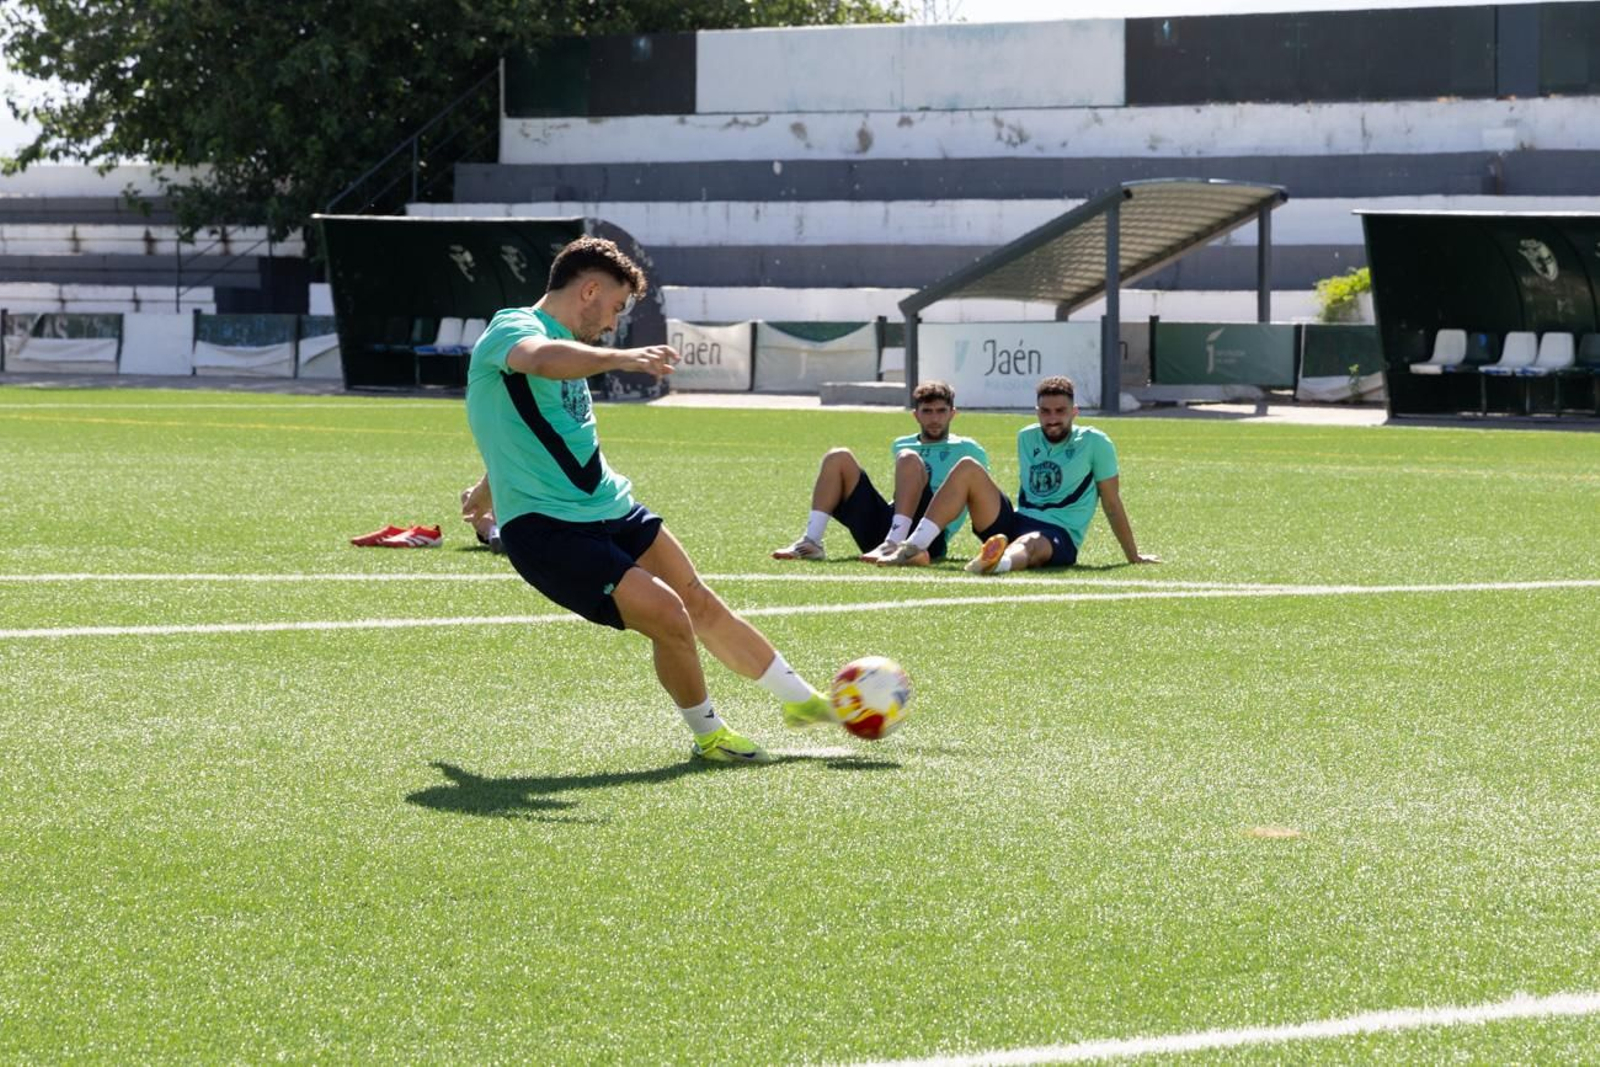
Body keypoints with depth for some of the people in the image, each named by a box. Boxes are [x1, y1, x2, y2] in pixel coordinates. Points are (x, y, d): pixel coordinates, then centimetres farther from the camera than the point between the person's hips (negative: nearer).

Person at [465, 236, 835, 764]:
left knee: (699, 602, 14)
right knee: (668, 616, -17)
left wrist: (488, 492, 48)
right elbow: (540, 359, -42)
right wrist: (619, 358, -56)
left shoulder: (562, 342, 16)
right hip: (545, 530, -10)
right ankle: (708, 736, 7)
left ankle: (800, 700, 29)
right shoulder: (512, 329, -15)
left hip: (609, 508, 10)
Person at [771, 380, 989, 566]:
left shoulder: (966, 449, 14)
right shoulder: (901, 446, 28)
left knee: (909, 459, -27)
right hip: (881, 523, 5)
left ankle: (894, 544, -42)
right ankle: (811, 542, -21)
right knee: (839, 458, -6)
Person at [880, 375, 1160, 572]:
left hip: (1058, 538, -5)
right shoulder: (1027, 438, 15)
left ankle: (999, 562, -82)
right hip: (1014, 523, 5)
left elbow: (1111, 503, 3)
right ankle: (913, 548, -29)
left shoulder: (1094, 443, 0)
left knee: (1028, 544, -43)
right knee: (968, 468, -15)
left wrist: (1133, 555, 7)